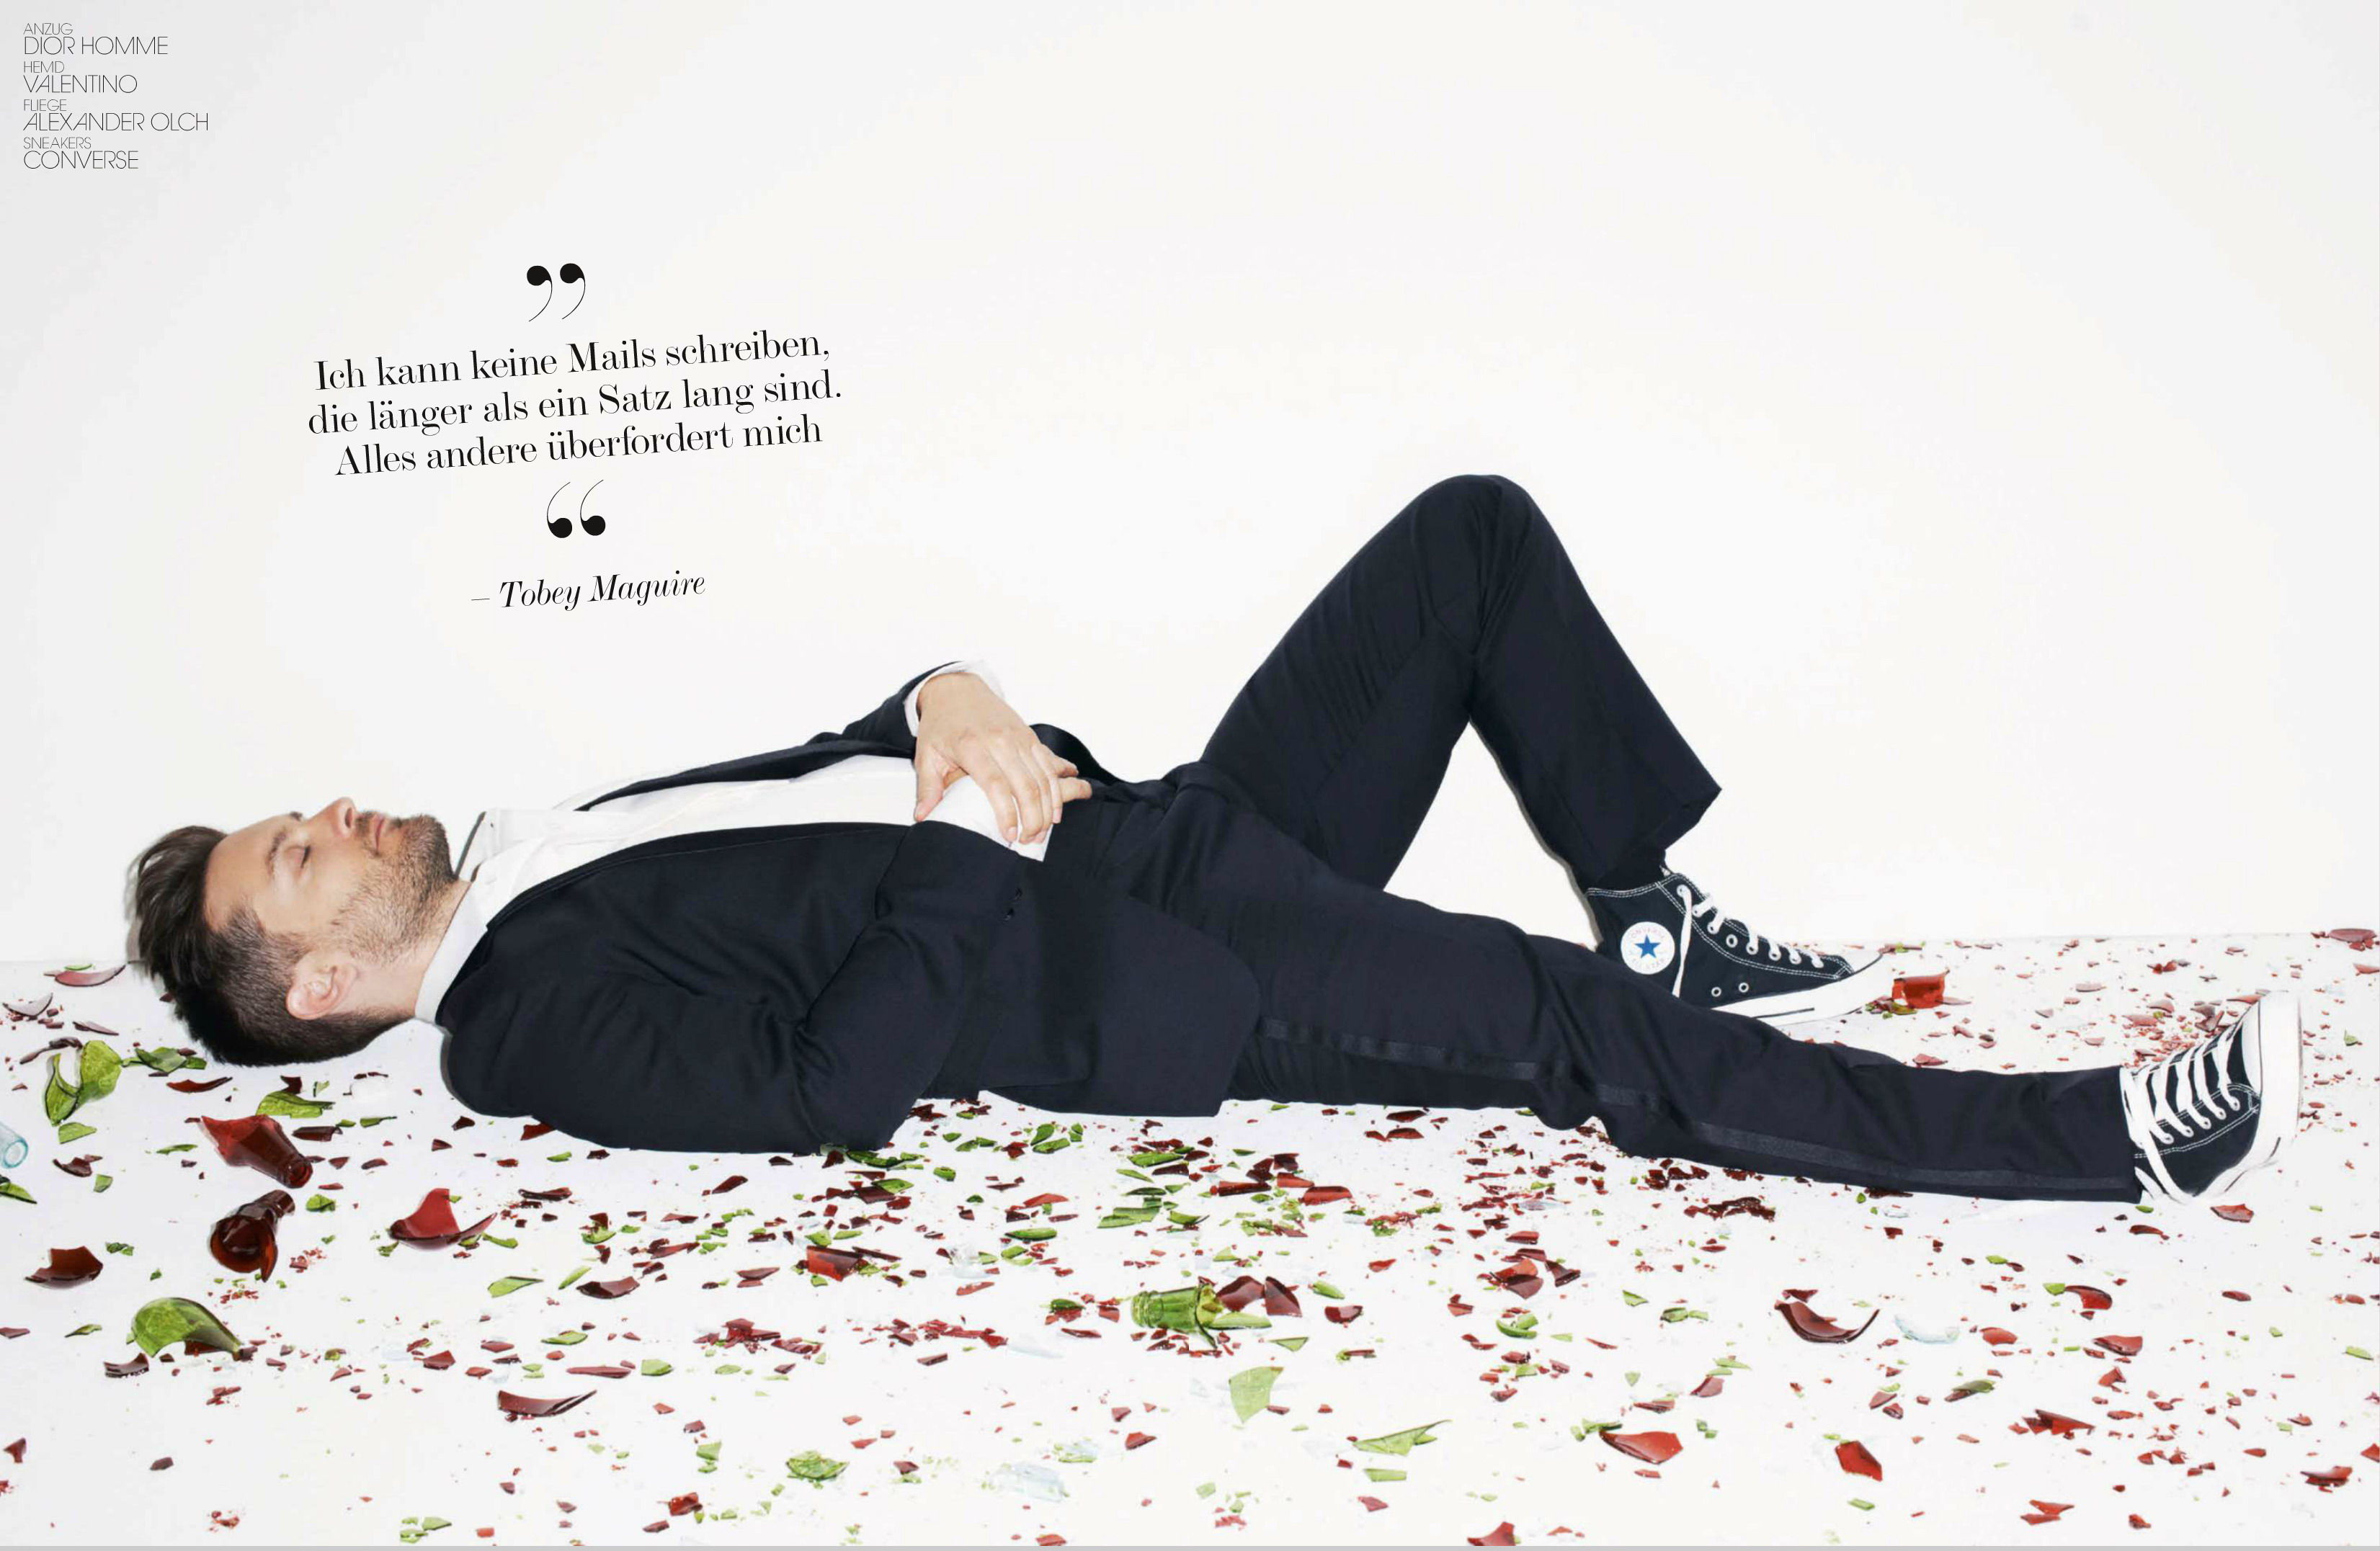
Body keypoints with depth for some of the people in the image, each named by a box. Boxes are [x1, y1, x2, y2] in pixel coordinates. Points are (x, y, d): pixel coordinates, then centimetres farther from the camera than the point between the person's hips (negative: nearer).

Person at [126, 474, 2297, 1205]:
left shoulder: (566, 845, 21)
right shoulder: (539, 1021, -6)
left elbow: (839, 776, 22)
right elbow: (824, 1083, -22)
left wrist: (951, 708, -2)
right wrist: (977, 832, -17)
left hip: (1151, 829, 9)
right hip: (1145, 984, -9)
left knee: (1474, 531, 4)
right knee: (1590, 1034, -25)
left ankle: (1655, 915, 10)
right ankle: (2101, 1138, -15)